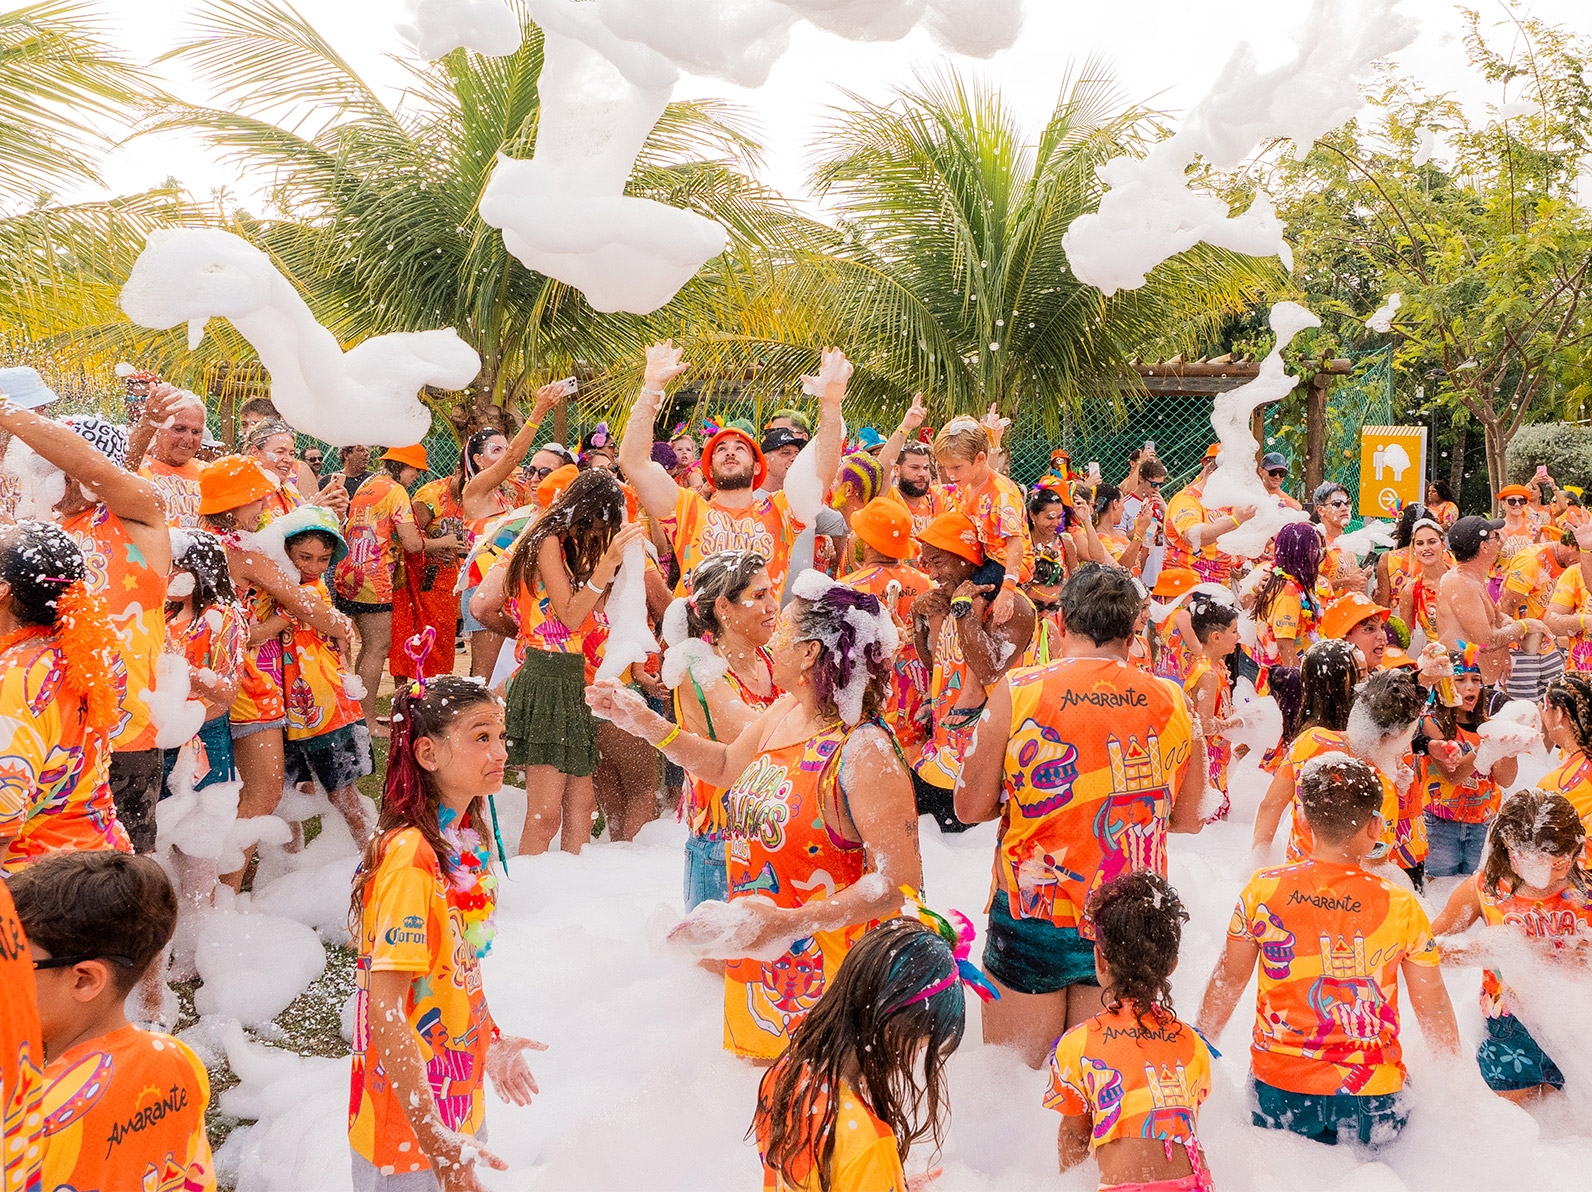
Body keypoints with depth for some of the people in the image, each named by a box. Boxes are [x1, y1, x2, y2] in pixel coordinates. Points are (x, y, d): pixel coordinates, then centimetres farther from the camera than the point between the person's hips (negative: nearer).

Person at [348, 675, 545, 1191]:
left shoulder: (470, 840, 0)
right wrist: (434, 1139, -31)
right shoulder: (410, 861, -26)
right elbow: (383, 1013, -28)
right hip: (407, 1122, -8)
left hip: (459, 1098, 8)